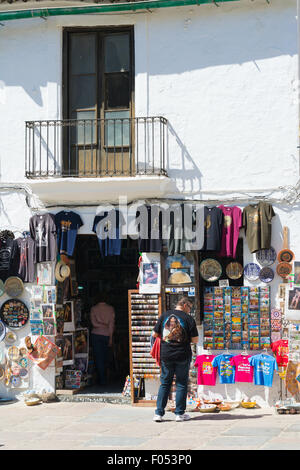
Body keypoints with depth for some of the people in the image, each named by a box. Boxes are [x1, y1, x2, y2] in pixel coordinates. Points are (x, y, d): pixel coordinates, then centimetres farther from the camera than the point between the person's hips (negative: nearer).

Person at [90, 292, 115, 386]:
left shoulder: (93, 309, 1)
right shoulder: (110, 309, 3)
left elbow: (94, 323, -11)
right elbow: (111, 323, -4)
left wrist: (101, 325, 1)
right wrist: (111, 337, -4)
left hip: (96, 335, -2)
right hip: (106, 335, 2)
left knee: (98, 358, 0)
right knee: (105, 358, 13)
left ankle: (102, 380, -4)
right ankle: (104, 378, 19)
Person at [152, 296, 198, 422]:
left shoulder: (164, 315, 3)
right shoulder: (188, 318, -6)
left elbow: (154, 334, 3)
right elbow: (195, 339, -6)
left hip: (166, 355, 3)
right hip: (182, 355, -3)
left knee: (165, 383, 10)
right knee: (181, 384, 8)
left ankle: (159, 413, 6)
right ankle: (180, 413, 9)